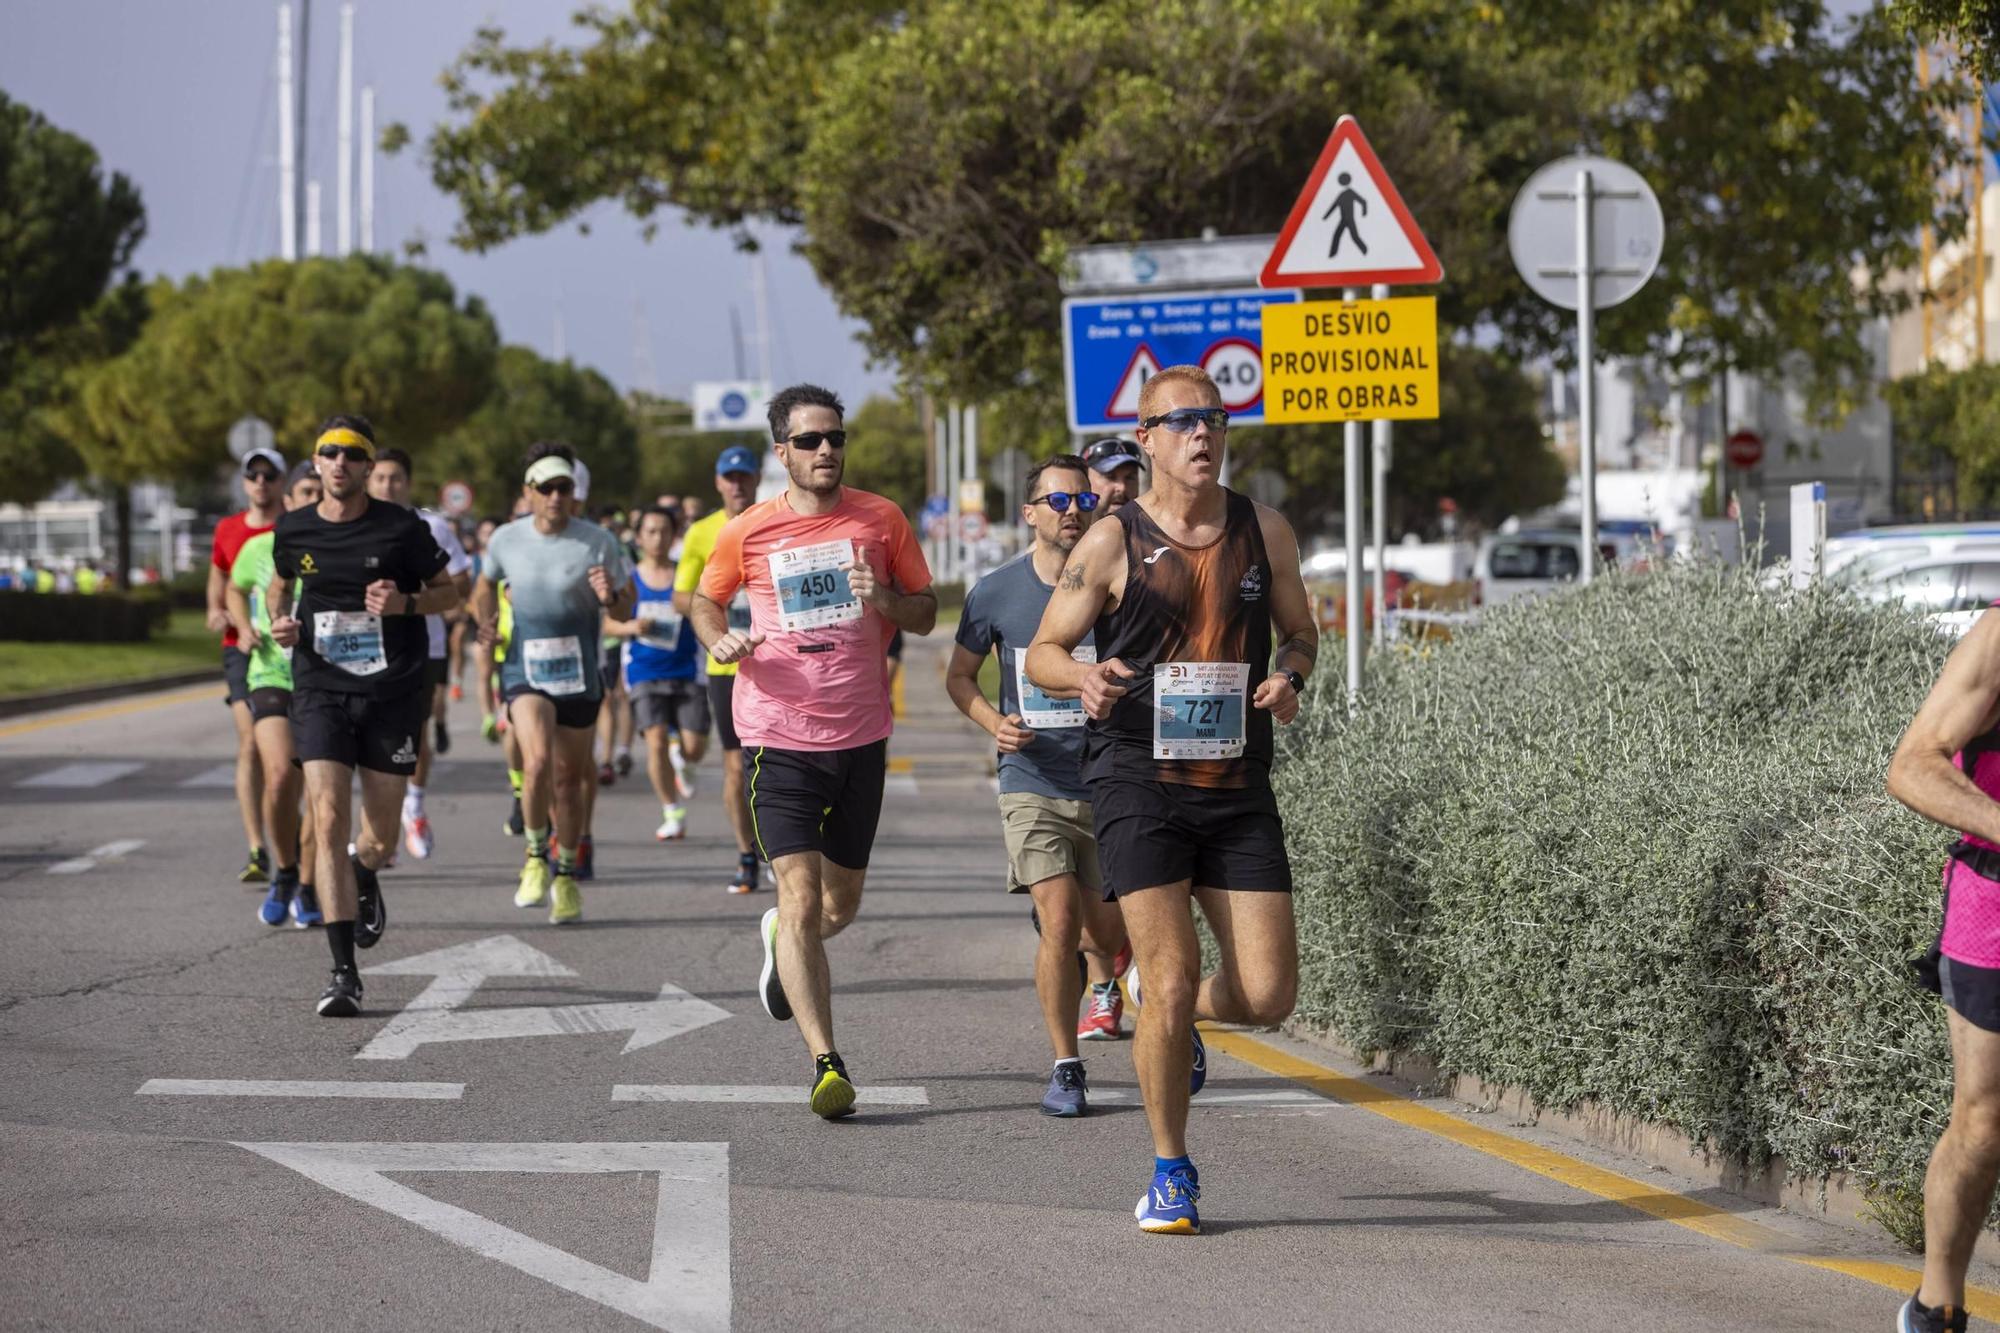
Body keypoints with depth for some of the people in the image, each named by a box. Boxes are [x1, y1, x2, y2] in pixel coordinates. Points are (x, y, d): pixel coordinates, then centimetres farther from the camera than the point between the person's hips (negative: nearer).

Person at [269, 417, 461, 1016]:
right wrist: (279, 620, 1)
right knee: (329, 822, -14)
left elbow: (449, 591, 6)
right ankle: (344, 973, -14)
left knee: (379, 837, 5)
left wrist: (405, 603, -13)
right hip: (321, 691, 1)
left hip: (393, 695, -1)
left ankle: (364, 880, 46)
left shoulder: (402, 529, -5)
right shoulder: (294, 530, 3)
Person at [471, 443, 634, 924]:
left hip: (579, 671, 1)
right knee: (537, 759, -23)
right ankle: (536, 855, -2)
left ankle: (566, 875, 25)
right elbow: (487, 584, 20)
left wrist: (609, 597, -21)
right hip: (525, 668, -1)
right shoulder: (506, 540, 0)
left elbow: (626, 610, 2)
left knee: (568, 779, 7)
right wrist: (486, 621, 1)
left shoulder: (598, 542, -5)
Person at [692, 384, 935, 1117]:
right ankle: (826, 1065, -14)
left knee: (840, 903, 15)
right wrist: (721, 641, -6)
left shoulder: (880, 519, 3)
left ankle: (782, 941, 51)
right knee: (801, 897, -14)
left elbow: (926, 613, 9)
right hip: (780, 738, -3)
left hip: (861, 734, 3)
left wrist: (886, 601, -13)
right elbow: (705, 601, 16)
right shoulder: (747, 533, 0)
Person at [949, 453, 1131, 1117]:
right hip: (1034, 787, -1)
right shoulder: (997, 591, -2)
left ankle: (1109, 983, 40)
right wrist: (994, 722, -7)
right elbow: (959, 675, 11)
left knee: (1107, 933, 4)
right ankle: (1065, 1068, 2)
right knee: (1060, 925, -13)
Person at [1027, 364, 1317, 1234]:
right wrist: (1082, 677, -18)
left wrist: (1288, 676, -4)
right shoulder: (1112, 543, -1)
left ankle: (1178, 1019, 32)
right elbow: (1044, 651, 5)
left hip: (1239, 787, 3)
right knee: (1171, 978, -10)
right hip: (1139, 781, -3)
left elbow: (1300, 632, 19)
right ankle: (1171, 1172, 8)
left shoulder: (1264, 532, 8)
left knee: (1267, 994, -4)